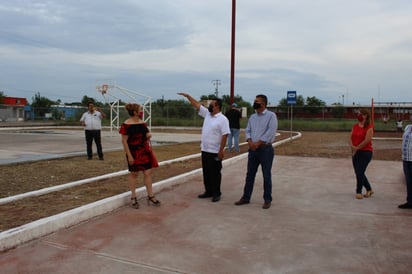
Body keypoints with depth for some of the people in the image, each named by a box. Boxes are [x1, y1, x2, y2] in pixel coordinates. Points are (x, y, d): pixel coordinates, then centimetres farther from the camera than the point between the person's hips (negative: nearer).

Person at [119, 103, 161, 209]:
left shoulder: (142, 123, 8)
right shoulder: (126, 125, -13)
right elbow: (124, 141, -14)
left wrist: (149, 135, -5)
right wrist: (129, 156, -18)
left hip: (145, 151, 6)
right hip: (134, 152, -6)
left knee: (148, 173, 5)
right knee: (133, 174, 7)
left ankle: (150, 196, 14)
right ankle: (133, 197, 20)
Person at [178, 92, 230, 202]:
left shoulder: (223, 119, -13)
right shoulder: (207, 114, 9)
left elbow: (224, 135, -17)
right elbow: (197, 105, 14)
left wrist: (221, 150, -20)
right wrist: (187, 96, 9)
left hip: (215, 152, -8)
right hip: (205, 150, 8)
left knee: (215, 173, 2)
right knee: (206, 172, 14)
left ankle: (216, 193, 13)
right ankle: (208, 191, 26)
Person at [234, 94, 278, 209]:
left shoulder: (271, 115, -7)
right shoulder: (252, 117, 13)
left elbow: (270, 132, -16)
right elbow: (247, 130, 9)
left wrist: (258, 143, -16)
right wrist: (250, 142, -10)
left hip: (266, 149, -6)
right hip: (252, 149, 6)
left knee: (266, 176, 3)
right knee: (250, 174, 10)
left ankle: (267, 200, 15)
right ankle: (246, 197, 20)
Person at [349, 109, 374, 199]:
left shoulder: (369, 127, -10)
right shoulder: (355, 126, 11)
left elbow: (367, 140, -18)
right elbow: (350, 138, 6)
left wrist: (357, 148, -14)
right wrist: (352, 146, -12)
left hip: (365, 152, -7)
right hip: (355, 152, 7)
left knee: (360, 173, -8)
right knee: (358, 173, 11)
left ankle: (359, 192, 5)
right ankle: (369, 189, 28)